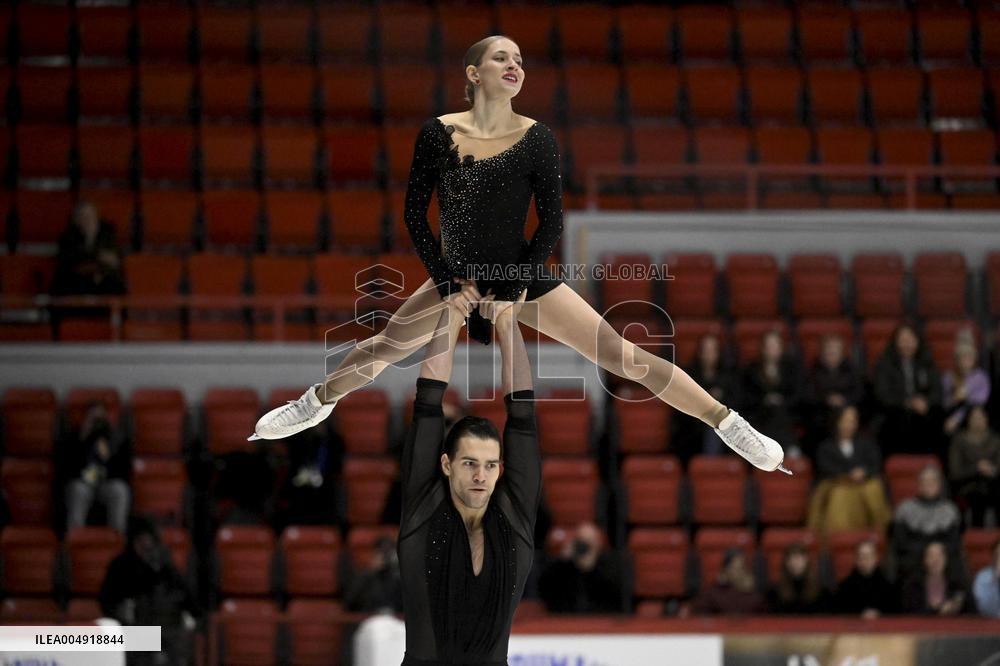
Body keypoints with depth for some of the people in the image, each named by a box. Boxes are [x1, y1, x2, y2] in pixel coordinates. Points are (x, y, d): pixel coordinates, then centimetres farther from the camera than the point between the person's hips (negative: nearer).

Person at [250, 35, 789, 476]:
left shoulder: (537, 140, -15)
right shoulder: (439, 134, -10)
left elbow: (551, 222, -9)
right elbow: (414, 213, -2)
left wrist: (510, 294, -12)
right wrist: (448, 281, -8)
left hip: (523, 278, -3)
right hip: (457, 277, 3)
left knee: (624, 357, -11)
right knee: (383, 349, 16)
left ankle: (730, 425, -6)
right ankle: (316, 404, 46)